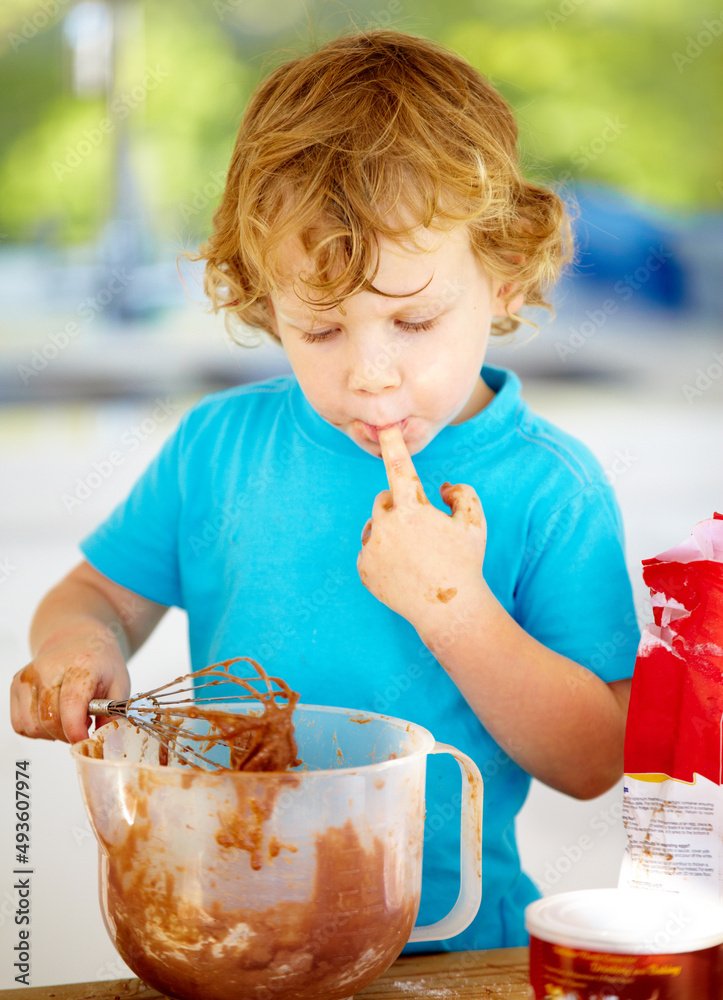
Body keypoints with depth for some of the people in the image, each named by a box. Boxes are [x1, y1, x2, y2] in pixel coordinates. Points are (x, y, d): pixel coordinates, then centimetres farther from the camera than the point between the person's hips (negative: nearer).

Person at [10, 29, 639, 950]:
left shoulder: (551, 488, -5)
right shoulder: (218, 444, 4)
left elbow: (593, 763, -7)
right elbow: (100, 595, 16)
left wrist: (453, 606, -18)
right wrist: (77, 652, -6)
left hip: (452, 933, -4)